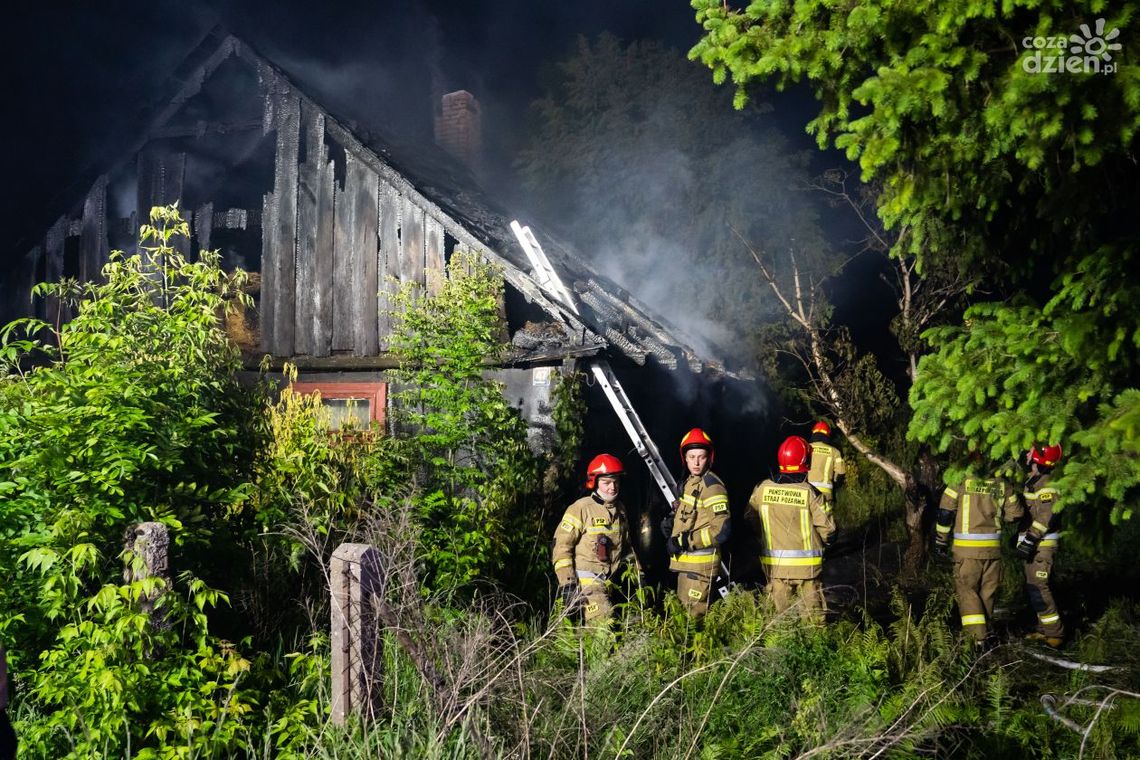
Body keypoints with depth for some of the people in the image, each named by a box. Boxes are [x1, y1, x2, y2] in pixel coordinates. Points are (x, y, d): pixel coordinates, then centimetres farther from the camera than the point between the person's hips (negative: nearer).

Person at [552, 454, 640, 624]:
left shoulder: (619, 509, 12)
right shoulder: (581, 509, -10)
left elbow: (626, 545, 26)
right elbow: (561, 547, -12)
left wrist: (638, 573, 22)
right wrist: (567, 583, -17)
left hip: (608, 583, 7)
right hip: (585, 582, -7)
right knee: (603, 626, -21)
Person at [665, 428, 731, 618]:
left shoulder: (711, 486, -15)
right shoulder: (690, 482, 14)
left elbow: (722, 530, -25)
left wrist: (682, 541, -22)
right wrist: (673, 521, 9)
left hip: (700, 566, -10)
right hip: (686, 562, 10)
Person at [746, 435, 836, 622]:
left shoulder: (762, 489, -5)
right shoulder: (810, 493, -14)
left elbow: (751, 519, 6)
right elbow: (827, 528, -11)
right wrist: (823, 542, 10)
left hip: (774, 564, 3)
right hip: (806, 564, -2)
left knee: (779, 615, 13)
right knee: (812, 616, 9)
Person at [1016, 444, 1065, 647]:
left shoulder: (1046, 485, -16)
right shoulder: (1032, 481, 15)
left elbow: (1046, 517, -23)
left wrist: (1030, 539, -26)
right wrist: (1021, 536, 28)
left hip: (1042, 545, -10)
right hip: (1032, 543, 10)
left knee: (1038, 588, -12)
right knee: (1034, 587, 14)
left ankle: (1054, 633, -9)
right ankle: (1045, 630, 22)